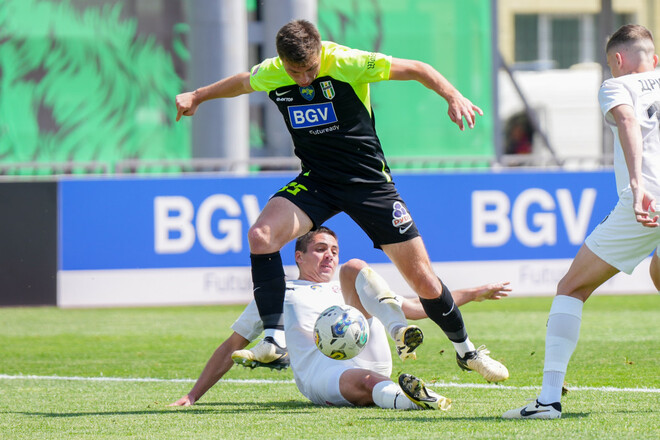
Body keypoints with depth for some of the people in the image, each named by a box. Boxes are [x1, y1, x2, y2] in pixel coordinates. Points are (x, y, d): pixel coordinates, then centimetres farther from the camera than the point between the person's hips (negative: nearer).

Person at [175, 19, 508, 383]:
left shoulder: (346, 63, -20)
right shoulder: (270, 74, -8)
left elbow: (417, 70, -13)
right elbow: (242, 83, 18)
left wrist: (454, 97, -27)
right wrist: (197, 96, 27)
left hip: (368, 179, -3)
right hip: (316, 179, 3)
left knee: (422, 279, -2)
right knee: (260, 236, -24)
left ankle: (466, 350, 23)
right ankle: (273, 342, -23)